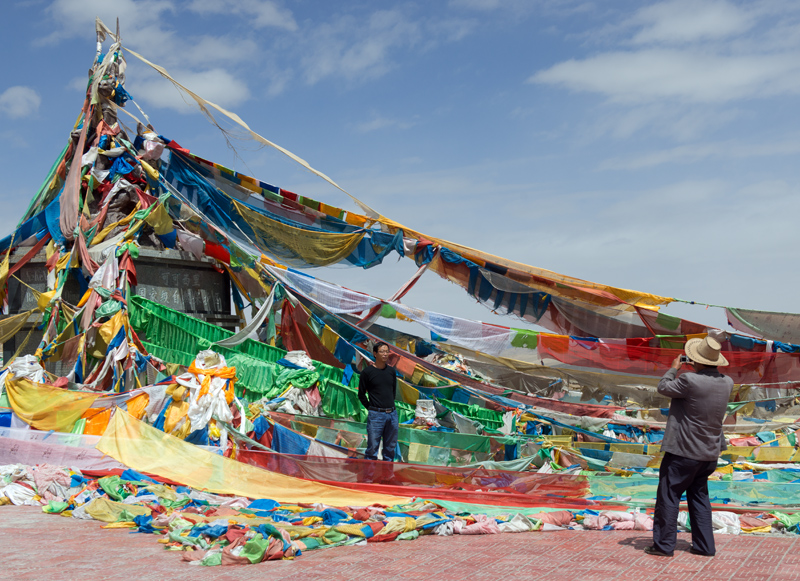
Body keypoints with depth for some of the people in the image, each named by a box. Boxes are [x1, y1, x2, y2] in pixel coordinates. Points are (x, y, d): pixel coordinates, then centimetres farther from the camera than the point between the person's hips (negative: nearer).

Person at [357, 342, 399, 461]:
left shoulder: (391, 371, 11)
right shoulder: (367, 372, -3)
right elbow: (361, 394, 3)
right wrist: (371, 407, 1)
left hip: (392, 413, 5)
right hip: (376, 415, -5)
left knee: (390, 448, 10)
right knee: (372, 448, -3)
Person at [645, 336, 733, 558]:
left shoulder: (690, 381, -22)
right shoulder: (726, 383, -1)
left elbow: (664, 388, -6)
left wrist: (674, 368, 8)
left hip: (684, 451, -7)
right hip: (710, 453, 7)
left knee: (668, 495, 2)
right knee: (699, 496, 18)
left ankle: (664, 544, 5)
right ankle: (704, 545, 20)